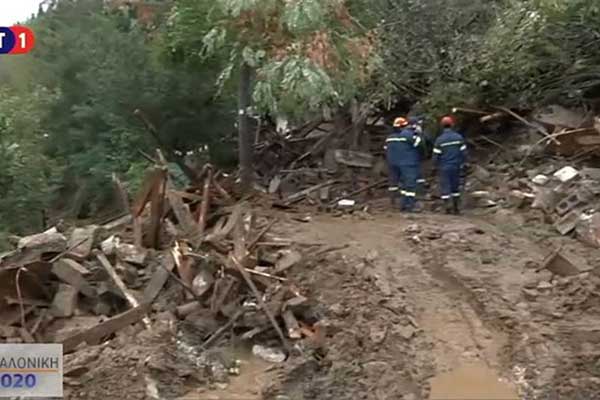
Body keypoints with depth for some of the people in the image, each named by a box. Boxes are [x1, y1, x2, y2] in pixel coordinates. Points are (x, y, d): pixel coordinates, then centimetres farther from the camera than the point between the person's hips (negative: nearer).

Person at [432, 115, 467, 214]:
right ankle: (456, 208, 17)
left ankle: (448, 206, -6)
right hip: (456, 166, 3)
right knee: (455, 186, 14)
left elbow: (436, 155, -8)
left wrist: (436, 165, 10)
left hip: (444, 167, -3)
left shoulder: (439, 139, -10)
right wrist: (462, 164, 14)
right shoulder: (459, 137, -3)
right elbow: (464, 152, 0)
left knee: (445, 186, 3)